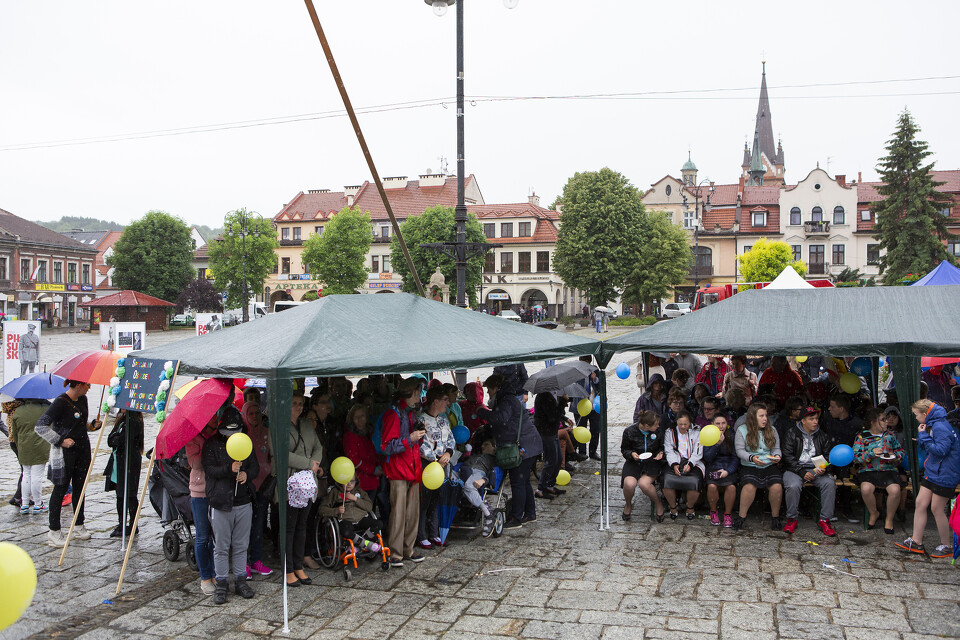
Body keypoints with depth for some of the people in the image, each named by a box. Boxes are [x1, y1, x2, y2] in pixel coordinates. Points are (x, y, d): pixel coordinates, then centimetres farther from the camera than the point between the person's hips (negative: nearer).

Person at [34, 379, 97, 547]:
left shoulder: (82, 399, 8)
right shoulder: (60, 402, -16)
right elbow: (40, 427, -20)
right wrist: (60, 441, -18)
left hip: (82, 448, 7)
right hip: (65, 451, -7)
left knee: (79, 486, 12)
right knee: (61, 488, -2)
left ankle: (79, 526, 21)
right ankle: (54, 531, 6)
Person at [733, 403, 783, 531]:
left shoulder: (771, 430, 13)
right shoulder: (742, 430, 2)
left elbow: (776, 448, 13)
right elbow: (740, 450, -3)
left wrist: (777, 456, -10)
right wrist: (752, 458, -21)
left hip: (769, 466, 3)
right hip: (749, 466, -2)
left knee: (777, 486, -25)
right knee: (749, 486, -31)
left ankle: (776, 517, -4)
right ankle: (741, 517, -15)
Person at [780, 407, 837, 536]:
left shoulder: (823, 436, 12)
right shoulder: (791, 434, 2)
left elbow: (828, 455, 11)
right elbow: (787, 456, -4)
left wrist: (823, 468, -11)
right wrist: (802, 472, -14)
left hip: (816, 469, 3)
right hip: (795, 469, -3)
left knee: (830, 483, -26)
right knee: (793, 486, -33)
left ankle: (824, 520, -15)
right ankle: (792, 519, -12)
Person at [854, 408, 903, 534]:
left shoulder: (890, 435, 15)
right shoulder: (862, 436, 5)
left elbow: (901, 451, 20)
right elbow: (855, 456, -2)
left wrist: (894, 456, -3)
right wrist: (871, 453, -16)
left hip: (889, 470, 2)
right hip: (868, 471, -2)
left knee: (895, 490, -29)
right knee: (866, 489, -33)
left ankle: (889, 519, -3)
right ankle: (874, 514, -1)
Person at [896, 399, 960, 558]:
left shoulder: (940, 427, -20)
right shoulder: (932, 426, 11)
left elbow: (940, 450, -27)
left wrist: (924, 436, -22)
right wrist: (922, 436, 1)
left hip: (944, 475, -10)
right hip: (932, 472, 10)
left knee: (937, 509, -1)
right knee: (920, 503, 8)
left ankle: (947, 546, 15)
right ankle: (916, 542, 13)